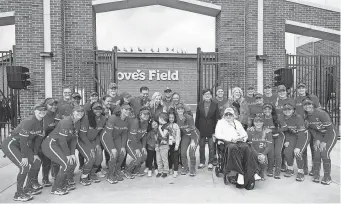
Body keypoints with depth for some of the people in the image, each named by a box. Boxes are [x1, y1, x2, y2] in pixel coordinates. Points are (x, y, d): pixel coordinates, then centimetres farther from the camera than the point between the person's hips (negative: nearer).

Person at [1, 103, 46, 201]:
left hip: (21, 145, 9)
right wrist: (24, 156, -22)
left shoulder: (42, 123, -2)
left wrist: (35, 154, 2)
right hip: (10, 144, -9)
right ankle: (18, 194, 0)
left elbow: (38, 138, 4)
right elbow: (23, 139, -26)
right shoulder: (29, 122, -27)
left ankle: (28, 188, 22)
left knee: (37, 162, 6)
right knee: (25, 166, -17)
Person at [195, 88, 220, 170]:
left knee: (211, 147, 4)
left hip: (211, 129, -2)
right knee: (201, 146, 11)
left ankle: (210, 163, 18)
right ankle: (202, 162, 24)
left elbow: (217, 117, -3)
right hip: (202, 129, 2)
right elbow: (197, 117, 5)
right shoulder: (200, 104, 4)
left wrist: (216, 128, -7)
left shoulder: (215, 104, -3)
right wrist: (197, 128, 2)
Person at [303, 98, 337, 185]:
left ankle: (327, 177, 0)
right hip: (318, 135, 5)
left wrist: (324, 142, -19)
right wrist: (317, 139, -8)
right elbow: (311, 129, 3)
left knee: (324, 153, -16)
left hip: (330, 134, -5)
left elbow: (330, 129, -21)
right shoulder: (306, 116, -7)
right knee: (316, 152, -8)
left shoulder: (321, 113, -25)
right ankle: (316, 175, 5)